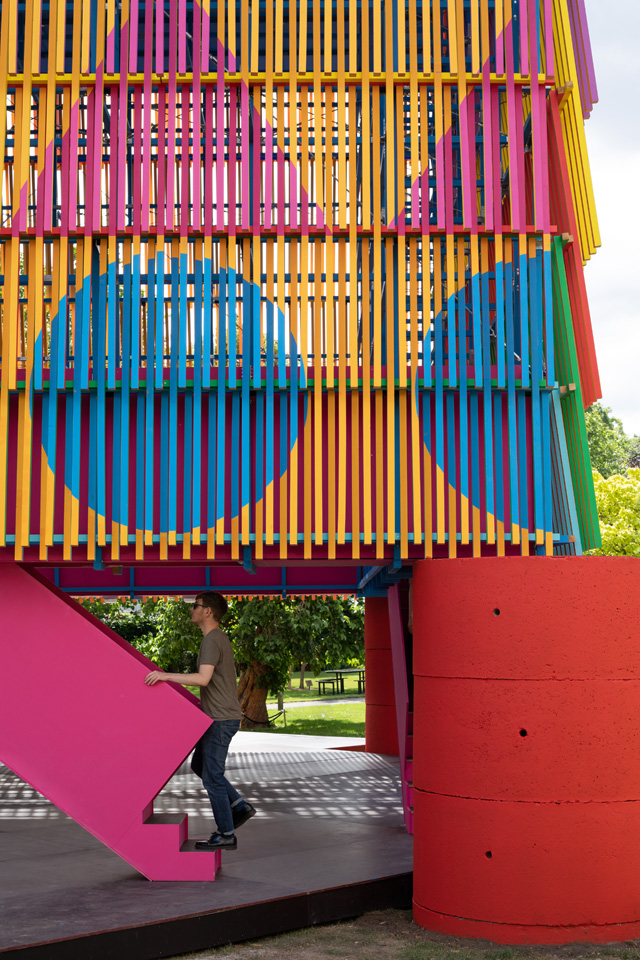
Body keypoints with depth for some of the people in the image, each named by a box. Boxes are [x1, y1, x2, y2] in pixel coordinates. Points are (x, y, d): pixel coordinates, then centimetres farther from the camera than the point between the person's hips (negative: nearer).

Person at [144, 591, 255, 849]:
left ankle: (226, 835, 6)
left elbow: (203, 678, -29)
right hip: (220, 718, 10)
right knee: (199, 765, 19)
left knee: (212, 776, -2)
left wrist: (165, 676, -27)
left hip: (220, 720, -10)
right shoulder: (220, 638, 15)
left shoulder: (212, 640, -17)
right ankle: (239, 806, 17)